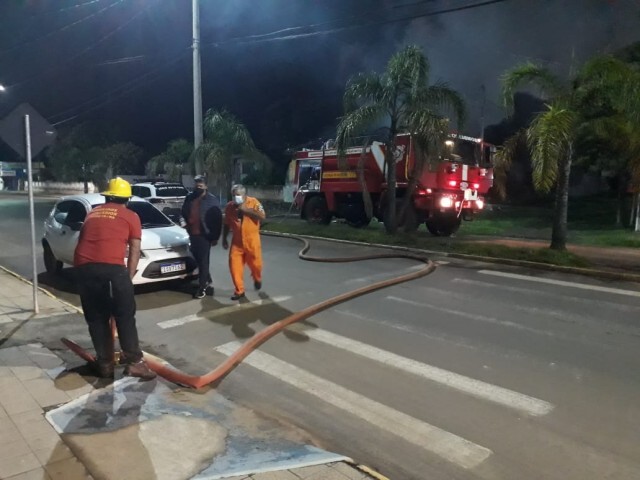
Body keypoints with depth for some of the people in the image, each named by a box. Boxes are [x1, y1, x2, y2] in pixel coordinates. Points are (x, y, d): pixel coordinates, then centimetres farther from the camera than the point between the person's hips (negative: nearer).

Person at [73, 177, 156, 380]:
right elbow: (134, 251, 9)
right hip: (111, 268, -4)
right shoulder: (130, 216, 13)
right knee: (125, 317, 5)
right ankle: (134, 362, 3)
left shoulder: (92, 213, 27)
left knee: (96, 318, 14)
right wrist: (129, 276, 15)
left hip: (83, 267, 5)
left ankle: (105, 364, 20)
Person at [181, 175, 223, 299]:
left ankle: (202, 287, 6)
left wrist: (215, 237, -10)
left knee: (203, 261, -1)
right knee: (197, 259, 15)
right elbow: (184, 213, 23)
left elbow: (217, 220, -9)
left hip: (204, 235, -6)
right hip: (193, 234, 6)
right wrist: (185, 222, 5)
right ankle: (208, 280, 34)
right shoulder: (189, 198, 8)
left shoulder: (212, 200, -8)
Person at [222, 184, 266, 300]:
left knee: (255, 264, 5)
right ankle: (239, 291, 9)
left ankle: (257, 279, 39)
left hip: (252, 240, -2)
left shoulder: (253, 202, -6)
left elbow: (262, 216, -18)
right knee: (234, 266, -4)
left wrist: (247, 209, -23)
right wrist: (224, 239, 13)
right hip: (237, 241, 2)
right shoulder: (229, 206, 2)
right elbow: (227, 224, 12)